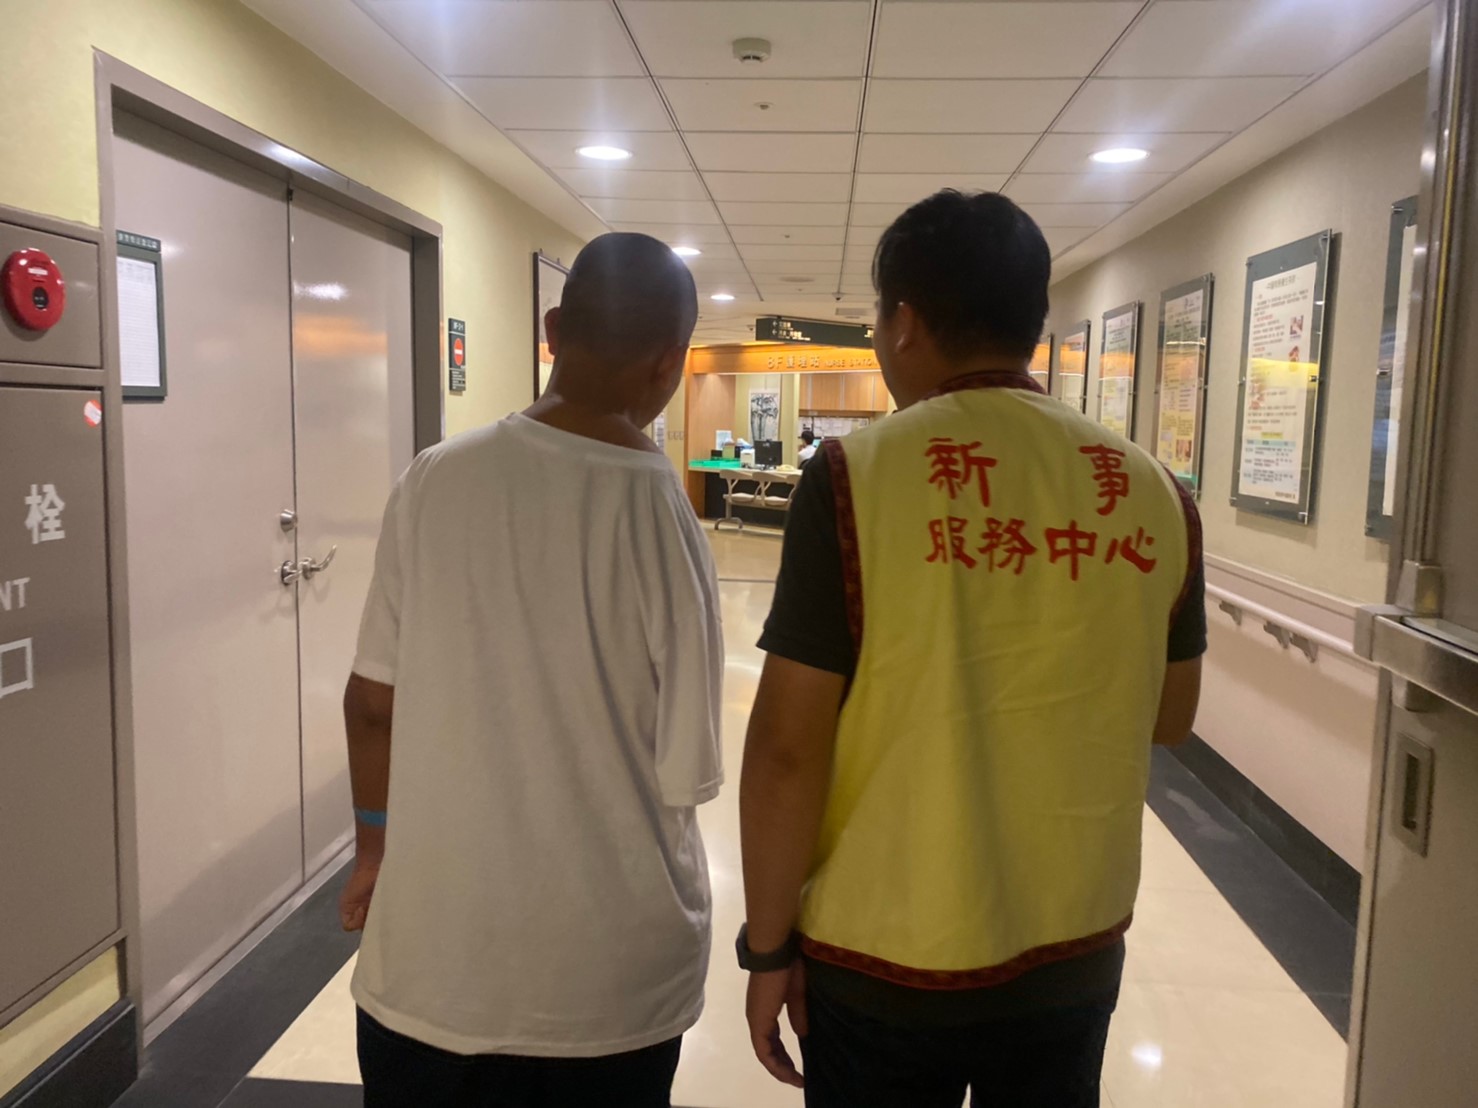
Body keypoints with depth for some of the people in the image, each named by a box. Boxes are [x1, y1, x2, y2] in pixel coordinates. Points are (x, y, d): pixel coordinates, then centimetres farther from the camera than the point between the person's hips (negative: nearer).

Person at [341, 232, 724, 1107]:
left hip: (433, 949, 2)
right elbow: (686, 776, -12)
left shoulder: (436, 480, -10)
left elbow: (373, 701, -2)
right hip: (609, 970, -2)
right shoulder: (663, 517, -18)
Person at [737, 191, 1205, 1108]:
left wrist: (769, 944, -5)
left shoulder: (857, 478, -17)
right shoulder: (1154, 492, -4)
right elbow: (1171, 719, 7)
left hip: (886, 963, -3)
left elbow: (787, 748, -16)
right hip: (1077, 953, 4)